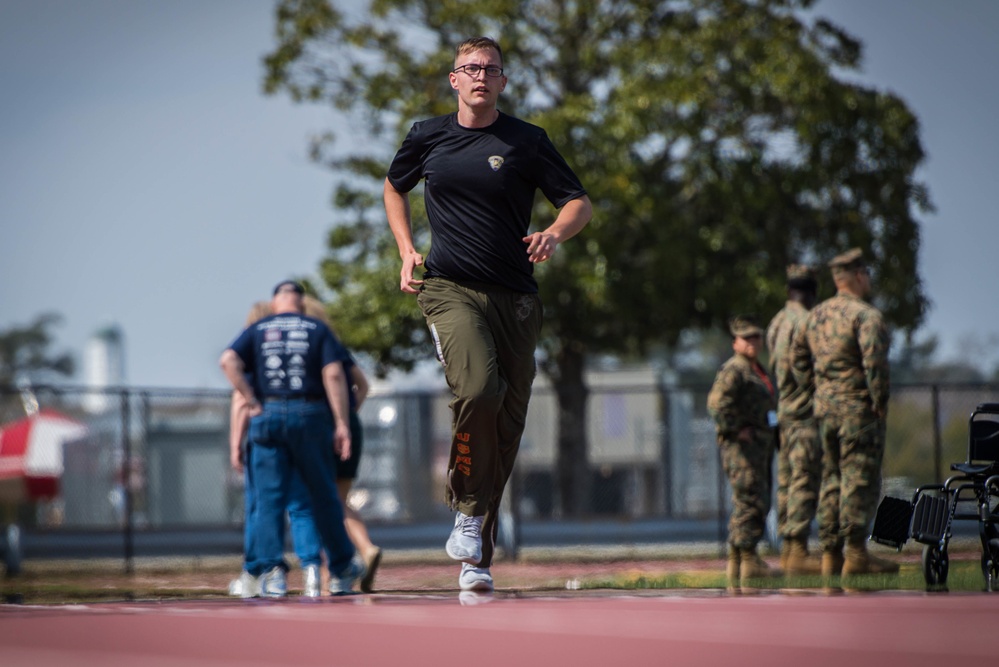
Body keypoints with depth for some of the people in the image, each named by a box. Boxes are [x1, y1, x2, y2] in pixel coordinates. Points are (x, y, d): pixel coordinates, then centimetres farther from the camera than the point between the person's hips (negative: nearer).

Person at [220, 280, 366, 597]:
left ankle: (271, 570, -13)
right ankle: (342, 570, 18)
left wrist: (252, 402, -5)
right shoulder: (318, 329, 9)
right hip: (310, 416, 0)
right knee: (323, 496, 9)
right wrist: (342, 423, -7)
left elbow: (228, 361, -7)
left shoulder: (257, 330, 11)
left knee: (269, 499, 1)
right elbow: (333, 374, -5)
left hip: (267, 416, 0)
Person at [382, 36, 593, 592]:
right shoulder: (427, 137, 9)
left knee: (506, 424, 0)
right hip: (449, 288, -1)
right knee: (479, 389, -28)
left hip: (515, 296, 1)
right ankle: (469, 510, -9)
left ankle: (478, 557, 11)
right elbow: (395, 188, 27)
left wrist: (554, 234, -17)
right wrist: (407, 250, 12)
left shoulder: (528, 141, 4)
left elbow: (579, 203, 5)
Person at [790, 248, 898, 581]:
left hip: (824, 407, 7)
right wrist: (880, 400, -14)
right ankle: (856, 552, -10)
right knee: (860, 479, -6)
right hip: (858, 407, -7)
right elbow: (874, 360, -23)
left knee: (832, 479, 12)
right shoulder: (865, 315, -12)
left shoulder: (816, 314, 13)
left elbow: (797, 354, 20)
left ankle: (831, 555, 12)